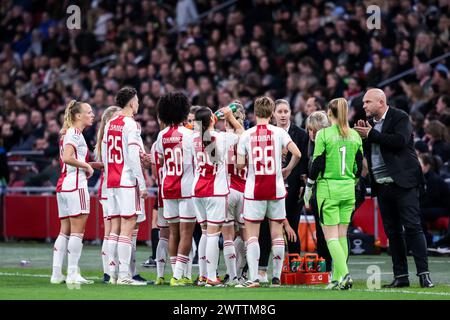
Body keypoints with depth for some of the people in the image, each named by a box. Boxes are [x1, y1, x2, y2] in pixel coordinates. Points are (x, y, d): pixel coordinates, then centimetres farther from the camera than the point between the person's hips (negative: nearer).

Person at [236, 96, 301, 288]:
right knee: (277, 234, 9)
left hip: (254, 191, -1)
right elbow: (297, 153, -12)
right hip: (276, 189, 1)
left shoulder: (246, 135, -3)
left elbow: (240, 164, -5)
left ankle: (253, 278, -8)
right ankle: (276, 277, 9)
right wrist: (288, 170, 6)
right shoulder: (278, 132, -2)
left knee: (252, 234, 2)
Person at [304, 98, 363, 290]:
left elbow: (317, 164, -9)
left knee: (331, 236, -4)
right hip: (348, 189, 5)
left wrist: (308, 187, 2)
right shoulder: (355, 136, 6)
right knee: (342, 235, 11)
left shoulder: (323, 134, -9)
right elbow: (359, 165, 10)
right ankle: (337, 278, 11)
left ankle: (344, 274, -20)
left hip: (328, 188, -5)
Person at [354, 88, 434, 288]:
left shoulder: (399, 117, -6)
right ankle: (400, 276, 11)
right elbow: (367, 152, 18)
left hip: (403, 182, -7)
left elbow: (400, 140, -22)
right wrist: (363, 137, -1)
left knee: (412, 227, -10)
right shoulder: (370, 122, 15)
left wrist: (371, 134, -15)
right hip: (382, 186, 7)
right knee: (393, 232, 7)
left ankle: (424, 274, -11)